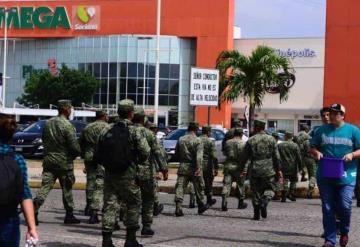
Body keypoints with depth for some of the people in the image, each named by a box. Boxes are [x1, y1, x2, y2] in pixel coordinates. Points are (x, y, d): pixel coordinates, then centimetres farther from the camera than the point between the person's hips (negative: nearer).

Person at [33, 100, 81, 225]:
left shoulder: (48, 123, 7)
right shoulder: (67, 125, -14)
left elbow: (44, 140, 16)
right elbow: (74, 146, -17)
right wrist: (76, 154, 4)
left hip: (48, 160, 5)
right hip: (64, 162, -5)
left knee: (45, 187, 1)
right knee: (67, 189, 8)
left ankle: (33, 211, -13)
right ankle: (69, 215, 16)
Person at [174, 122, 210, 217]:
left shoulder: (181, 139, 6)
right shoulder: (198, 140, -7)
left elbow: (176, 153, 14)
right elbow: (199, 156, -18)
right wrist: (198, 168, -23)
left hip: (183, 167, 3)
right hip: (193, 167, -3)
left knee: (180, 187, -1)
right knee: (198, 187, 13)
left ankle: (178, 208, -13)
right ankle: (201, 206, 27)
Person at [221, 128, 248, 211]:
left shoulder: (227, 142, 8)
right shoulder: (242, 143, -6)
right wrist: (243, 169, -12)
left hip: (228, 165, 3)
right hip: (237, 166, -3)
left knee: (226, 184, -2)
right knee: (240, 185, 13)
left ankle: (224, 202, -18)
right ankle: (241, 203, 24)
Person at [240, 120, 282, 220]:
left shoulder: (250, 141, -1)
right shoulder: (271, 139, 2)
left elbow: (244, 157, 2)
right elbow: (276, 156, 0)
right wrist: (278, 170, 5)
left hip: (254, 170, 0)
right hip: (268, 170, 0)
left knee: (256, 191, 9)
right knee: (269, 189, 12)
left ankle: (256, 214, 8)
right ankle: (264, 202, -16)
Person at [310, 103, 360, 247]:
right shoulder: (322, 130, 10)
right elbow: (312, 147, 16)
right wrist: (316, 153, -5)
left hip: (346, 177, -2)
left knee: (344, 206, -10)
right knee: (327, 208, 4)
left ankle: (344, 231, 19)